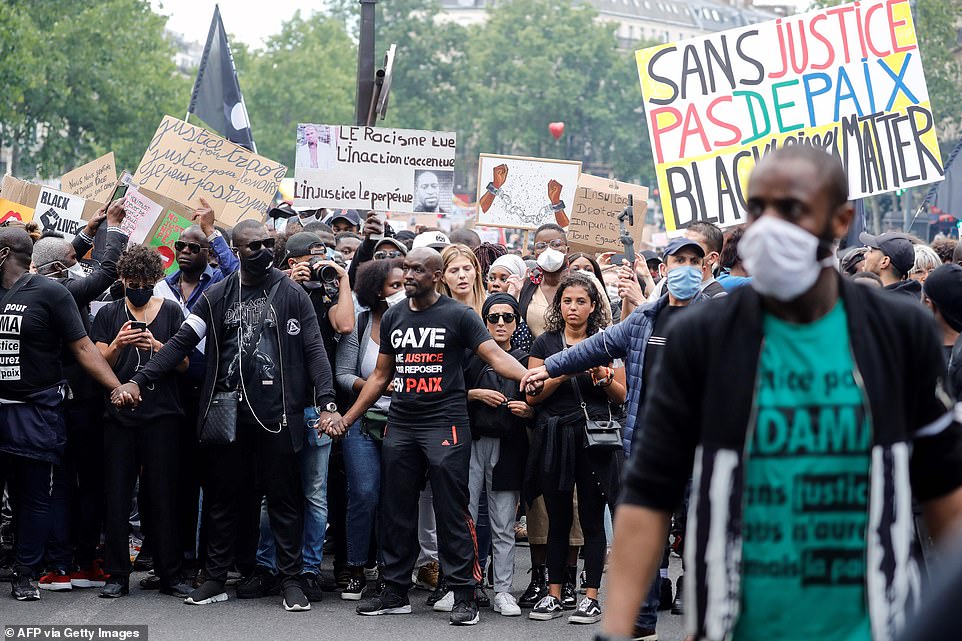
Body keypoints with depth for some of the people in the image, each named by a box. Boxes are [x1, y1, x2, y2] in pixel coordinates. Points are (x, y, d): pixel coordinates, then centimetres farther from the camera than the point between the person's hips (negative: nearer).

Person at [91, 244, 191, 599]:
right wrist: (118, 345, -14)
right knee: (117, 494, 0)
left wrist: (156, 345, -15)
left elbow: (183, 363, 3)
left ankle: (169, 574, 5)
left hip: (161, 414, -1)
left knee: (163, 495, -1)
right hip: (119, 415, 1)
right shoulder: (109, 314, 10)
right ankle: (117, 575, 6)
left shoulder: (170, 311, 8)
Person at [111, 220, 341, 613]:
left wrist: (326, 403, -15)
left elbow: (314, 351, -3)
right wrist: (138, 380, -7)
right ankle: (216, 579, 17)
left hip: (277, 414, -2)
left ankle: (290, 579, 9)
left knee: (283, 497, 2)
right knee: (223, 496, 9)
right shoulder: (217, 296, 7)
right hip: (228, 412, 3)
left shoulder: (291, 294, 0)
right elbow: (182, 342, 3)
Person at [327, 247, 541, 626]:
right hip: (400, 425, 5)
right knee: (396, 512, 8)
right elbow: (381, 375, 18)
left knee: (452, 513, -5)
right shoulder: (393, 318, 12)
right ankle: (396, 593, 18)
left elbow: (496, 355, -13)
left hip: (445, 424, -5)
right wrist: (347, 418, 14)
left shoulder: (457, 316, -4)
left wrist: (529, 377, -32)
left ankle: (464, 596, 0)